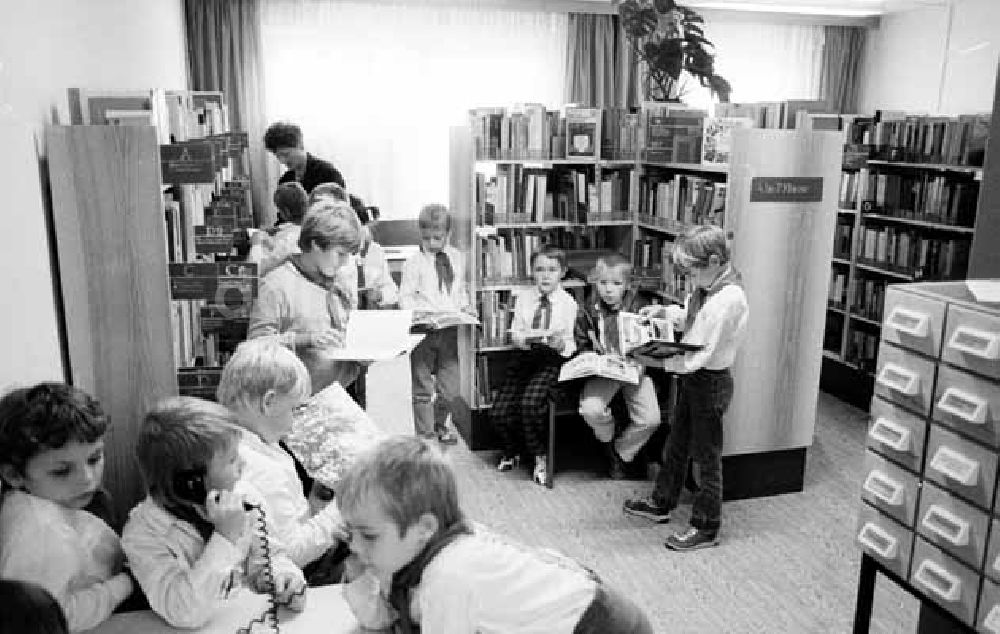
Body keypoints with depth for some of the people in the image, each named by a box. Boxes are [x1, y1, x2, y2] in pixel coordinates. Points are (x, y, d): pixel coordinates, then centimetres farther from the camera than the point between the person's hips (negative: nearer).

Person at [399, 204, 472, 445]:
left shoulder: (456, 258, 10)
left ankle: (441, 425, 32)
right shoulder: (414, 262, -5)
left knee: (450, 386, 12)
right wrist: (418, 311, -22)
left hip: (450, 329, 4)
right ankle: (425, 432, 12)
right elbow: (405, 296, -6)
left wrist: (465, 305, 3)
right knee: (422, 386, 2)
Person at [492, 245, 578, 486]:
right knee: (499, 412, -10)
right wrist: (526, 338, -16)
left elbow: (571, 345, -2)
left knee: (531, 402, -30)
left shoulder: (569, 303, -3)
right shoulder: (523, 299, 6)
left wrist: (561, 344, -24)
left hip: (554, 359, -4)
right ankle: (511, 451, 24)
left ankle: (540, 457, -3)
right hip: (527, 356, 4)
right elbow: (514, 335, 5)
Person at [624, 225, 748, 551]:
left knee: (707, 456, 6)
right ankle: (661, 503, 41)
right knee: (676, 445, 23)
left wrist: (659, 362, -26)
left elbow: (701, 353, -28)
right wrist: (664, 311, 1)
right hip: (692, 377, 9)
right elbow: (689, 318, 18)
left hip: (710, 382, -9)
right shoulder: (706, 288, 0)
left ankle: (706, 529, 22)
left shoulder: (728, 300, -27)